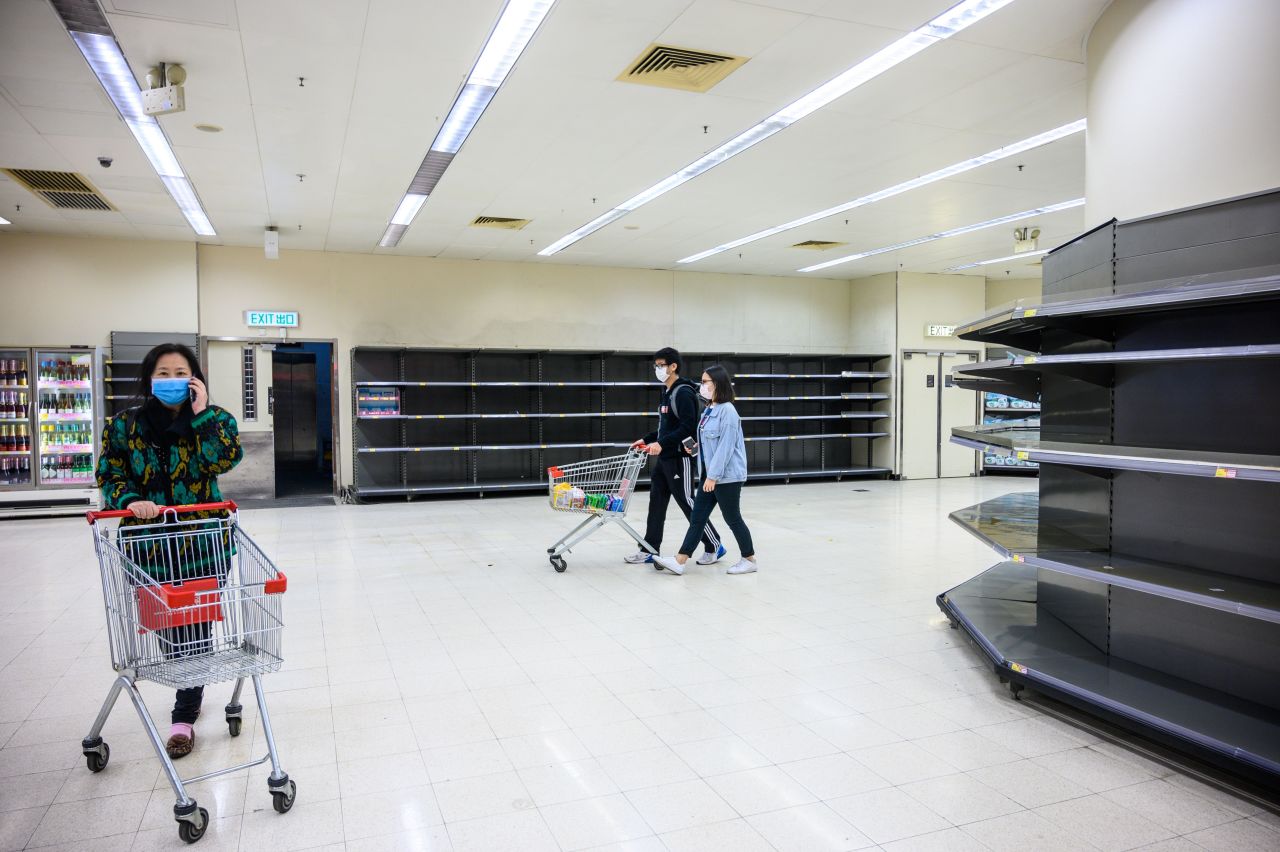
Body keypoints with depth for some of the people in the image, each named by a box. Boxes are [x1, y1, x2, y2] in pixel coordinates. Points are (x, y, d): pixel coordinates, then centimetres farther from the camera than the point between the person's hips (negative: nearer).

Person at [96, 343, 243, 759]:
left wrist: (201, 412, -17)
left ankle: (184, 716, 14)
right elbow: (109, 476, 2)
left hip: (203, 544, -2)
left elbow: (226, 459, -18)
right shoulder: (125, 425, 3)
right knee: (164, 627, 13)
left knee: (194, 627, 0)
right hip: (148, 544, 2)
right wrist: (131, 502, -17)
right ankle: (192, 690, 39)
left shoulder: (213, 420, -1)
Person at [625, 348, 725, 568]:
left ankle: (714, 547, 11)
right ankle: (651, 549, 14)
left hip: (680, 458, -9)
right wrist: (647, 440, 16)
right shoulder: (667, 392, 15)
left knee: (687, 503, -2)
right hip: (664, 458, 9)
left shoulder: (683, 392, -15)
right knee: (657, 502, 8)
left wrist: (662, 443, -27)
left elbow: (687, 427, -23)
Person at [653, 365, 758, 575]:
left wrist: (713, 475, -21)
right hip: (710, 474, 9)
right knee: (697, 517, 6)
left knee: (732, 518, 4)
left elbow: (726, 446, -21)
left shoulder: (727, 410, -17)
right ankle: (679, 561, 8)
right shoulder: (709, 410, 11)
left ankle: (749, 559, 21)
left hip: (727, 476, -9)